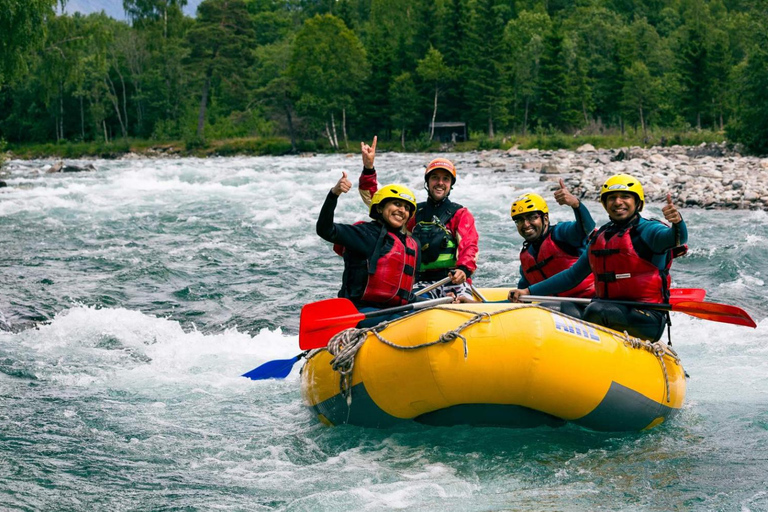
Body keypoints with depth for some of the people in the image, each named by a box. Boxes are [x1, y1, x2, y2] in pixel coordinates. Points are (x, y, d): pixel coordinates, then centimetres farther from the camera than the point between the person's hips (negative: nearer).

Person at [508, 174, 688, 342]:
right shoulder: (599, 237, 17)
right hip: (609, 309, 7)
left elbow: (678, 238, -26)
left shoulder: (647, 230, -4)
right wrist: (528, 291, 20)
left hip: (646, 321, -7)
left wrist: (677, 222, -50)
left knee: (595, 311, -31)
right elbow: (572, 275, 24)